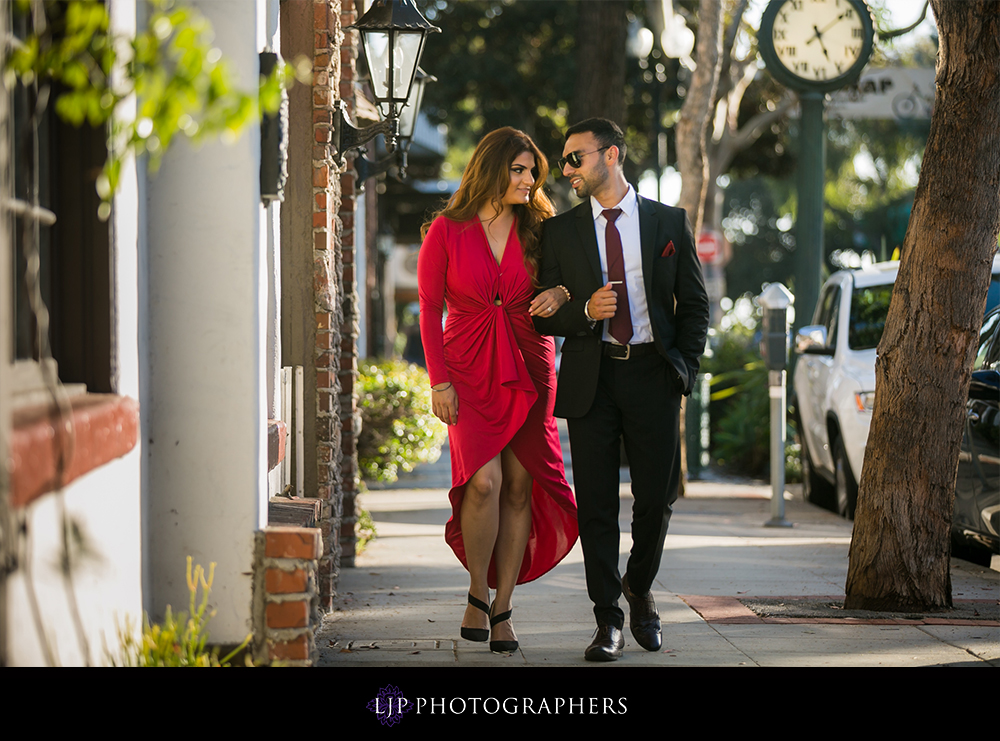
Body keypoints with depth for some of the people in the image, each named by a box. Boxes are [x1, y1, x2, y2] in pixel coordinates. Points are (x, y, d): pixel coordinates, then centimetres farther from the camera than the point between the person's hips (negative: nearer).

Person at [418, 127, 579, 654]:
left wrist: (561, 294, -8)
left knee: (520, 484, -1)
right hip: (470, 370, -3)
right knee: (484, 480, -18)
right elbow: (430, 309, 0)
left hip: (528, 368, 3)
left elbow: (569, 278, 17)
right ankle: (478, 591, 3)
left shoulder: (538, 229, 6)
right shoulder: (446, 231, -2)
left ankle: (502, 609, 7)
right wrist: (439, 380, -6)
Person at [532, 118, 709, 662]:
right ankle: (608, 621, 6)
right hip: (591, 377, 0)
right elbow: (542, 315, 7)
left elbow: (694, 304, 10)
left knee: (657, 496, 1)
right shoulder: (559, 232, 8)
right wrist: (584, 311, -12)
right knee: (596, 504, -1)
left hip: (652, 373, 0)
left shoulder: (668, 223, 7)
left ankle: (639, 587, 28)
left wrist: (683, 365, -2)